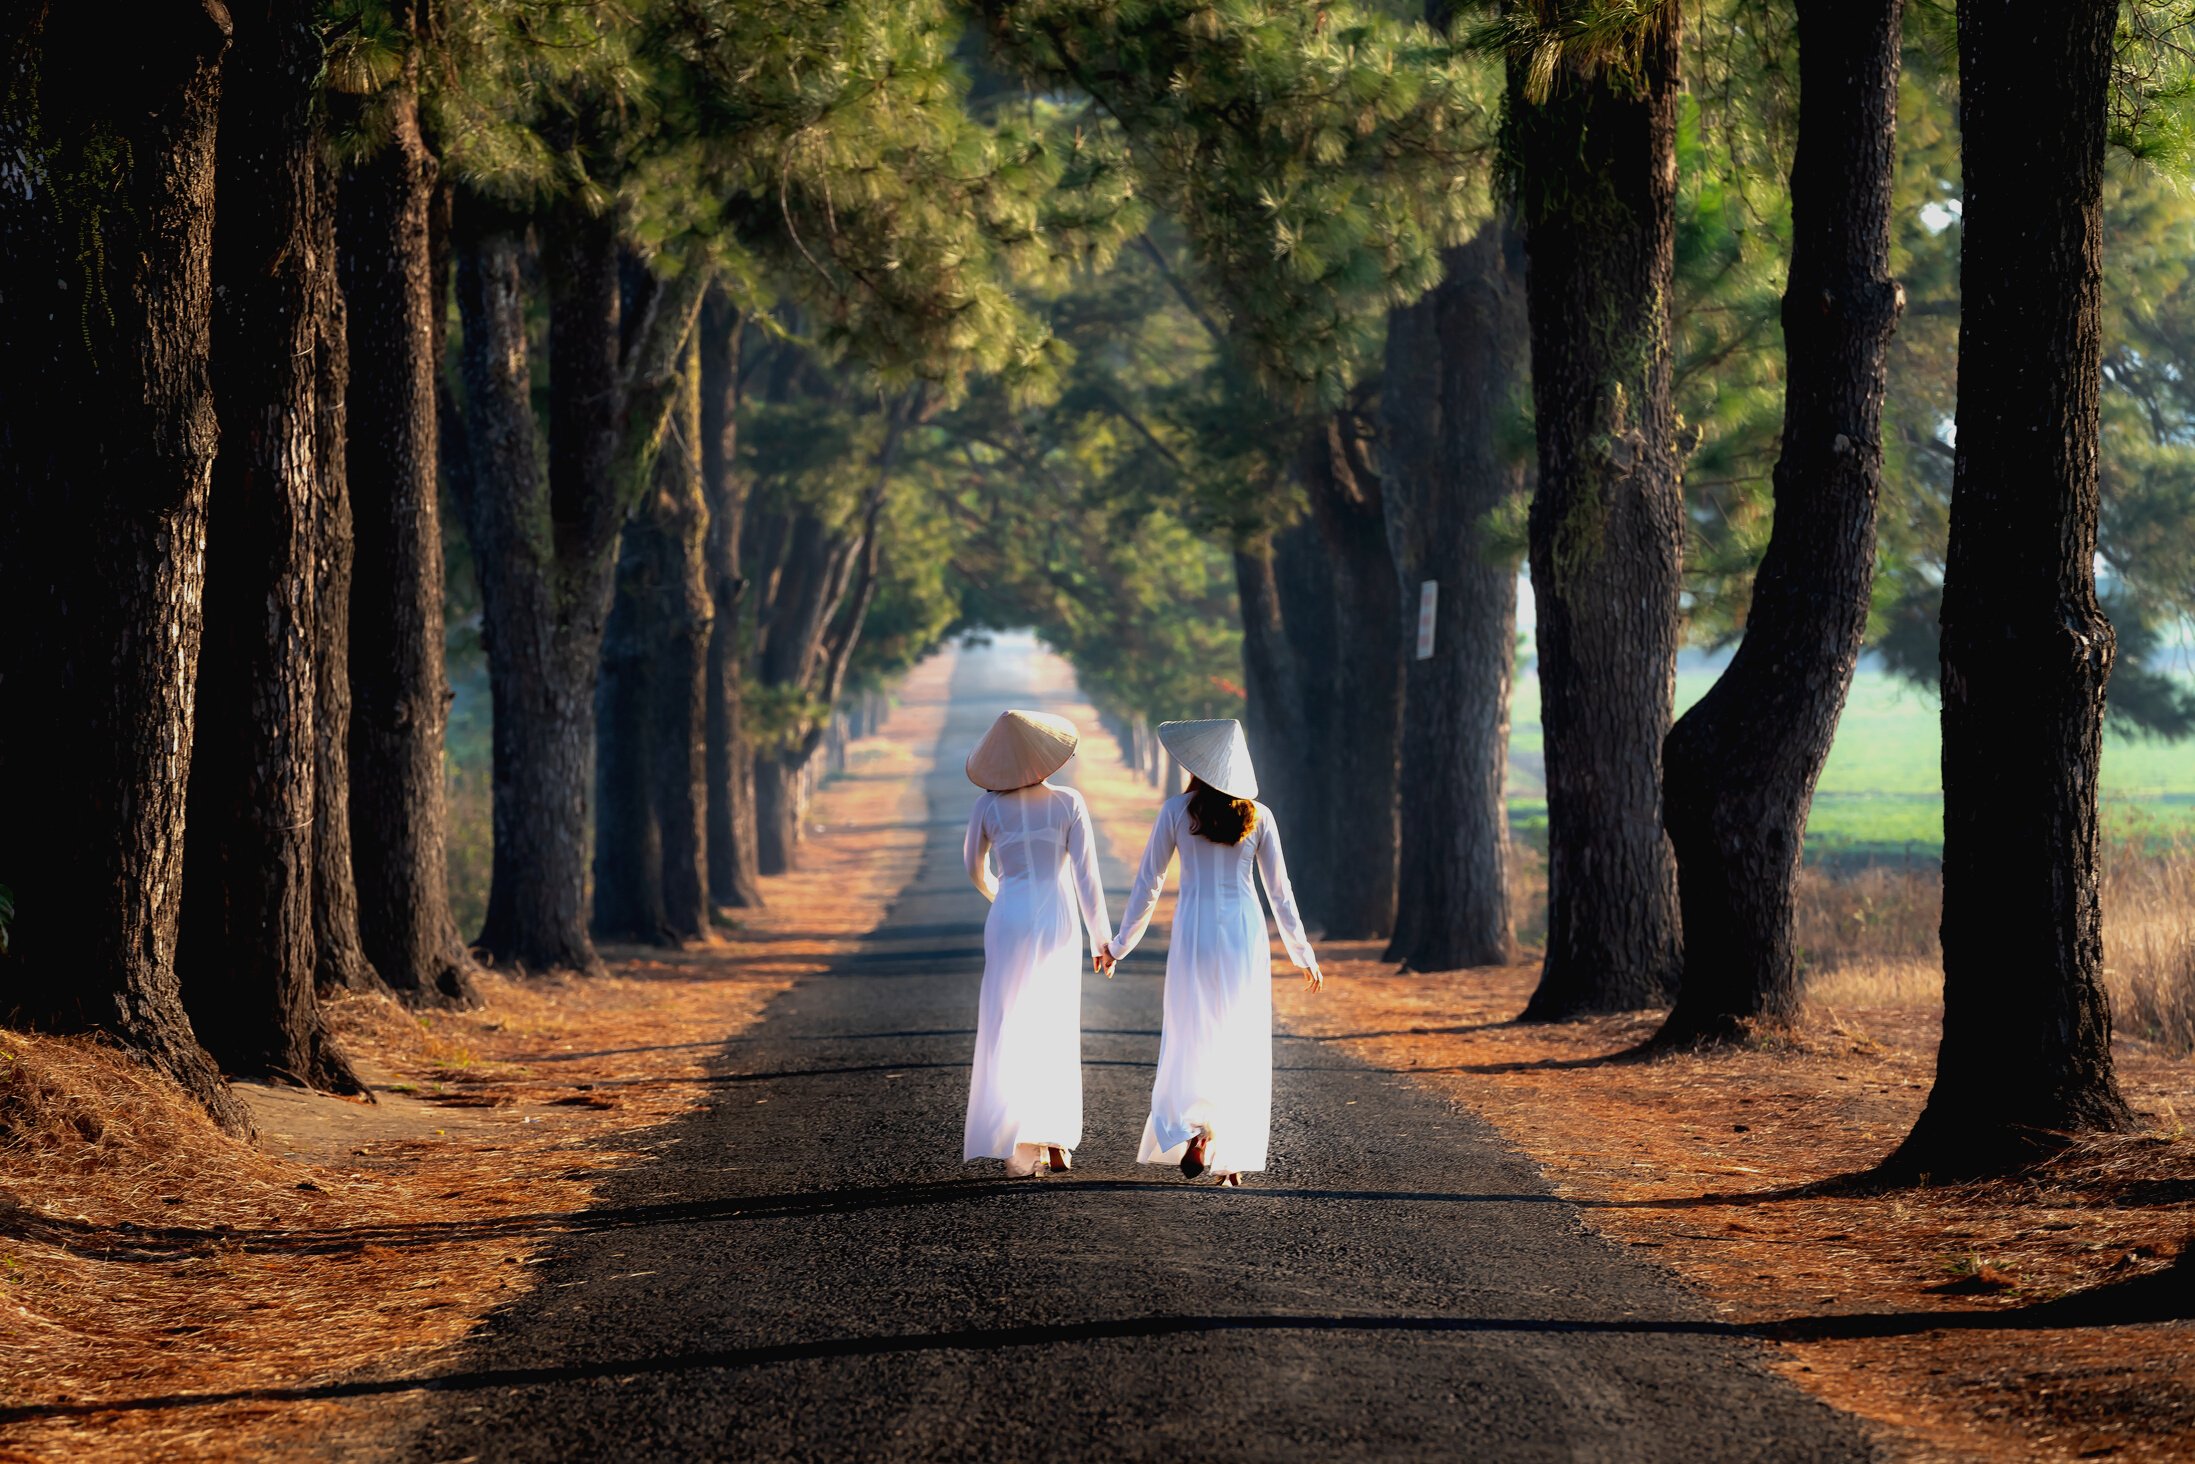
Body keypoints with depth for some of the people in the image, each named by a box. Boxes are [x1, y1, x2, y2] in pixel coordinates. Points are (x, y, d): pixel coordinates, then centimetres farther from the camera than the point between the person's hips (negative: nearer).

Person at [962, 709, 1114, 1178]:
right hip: (1060, 922, 1)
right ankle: (1056, 1139, 12)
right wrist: (1102, 939, 2)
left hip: (1009, 920, -1)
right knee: (1057, 1033, 15)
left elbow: (976, 870, 12)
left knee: (1009, 1034, 1)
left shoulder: (988, 806, -3)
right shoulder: (1069, 803, -6)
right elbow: (1086, 875, -6)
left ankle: (1020, 1147, -10)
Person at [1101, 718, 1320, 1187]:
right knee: (1243, 1045, 8)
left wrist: (1120, 944, 10)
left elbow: (1148, 883, 0)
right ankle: (1233, 1157, 8)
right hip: (1246, 926, 2)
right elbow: (1279, 890, 6)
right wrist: (1302, 952, 15)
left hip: (1195, 927, -2)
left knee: (1191, 1038, 6)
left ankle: (1193, 1129, -17)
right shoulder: (1258, 815, 2)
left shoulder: (1176, 810, -3)